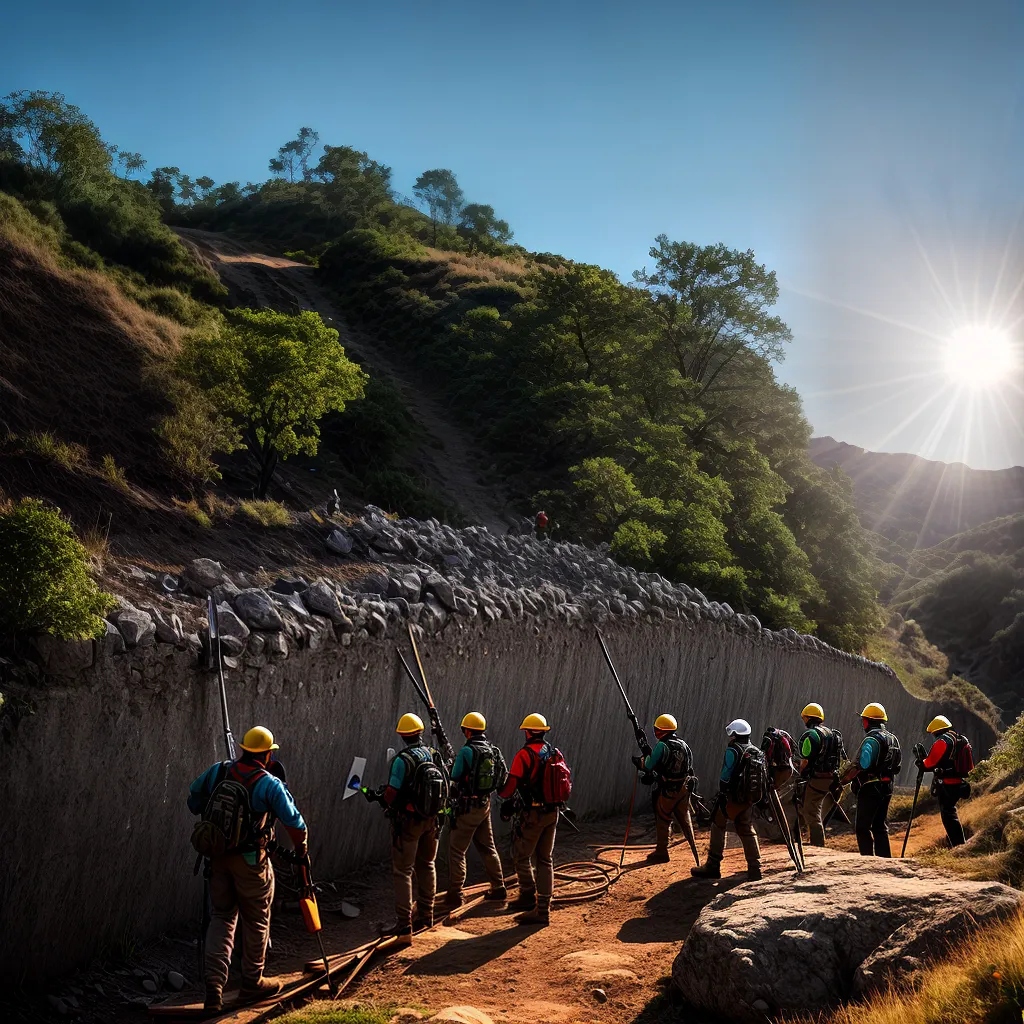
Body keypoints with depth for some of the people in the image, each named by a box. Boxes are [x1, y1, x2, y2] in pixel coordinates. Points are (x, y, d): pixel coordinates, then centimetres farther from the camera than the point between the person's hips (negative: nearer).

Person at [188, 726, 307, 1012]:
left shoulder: (218, 772, -1)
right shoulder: (270, 784, -14)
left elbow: (193, 802, 11)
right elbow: (293, 820, -8)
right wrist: (301, 847, 12)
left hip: (217, 856, 4)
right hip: (250, 860, -4)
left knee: (222, 917, 15)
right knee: (256, 921, 13)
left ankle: (214, 983, 2)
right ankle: (252, 984, 26)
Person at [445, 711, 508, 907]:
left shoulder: (467, 750, -18)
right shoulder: (493, 750, 5)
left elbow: (455, 778, -12)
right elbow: (503, 777, 13)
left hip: (468, 807, -7)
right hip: (485, 804, 7)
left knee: (457, 851, 1)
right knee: (488, 847, 17)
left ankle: (454, 895, 2)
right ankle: (499, 889, 22)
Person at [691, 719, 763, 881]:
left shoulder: (733, 750, -11)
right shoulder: (758, 752, 10)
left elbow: (725, 776, -13)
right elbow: (764, 777, 11)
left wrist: (722, 795, -8)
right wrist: (757, 798, 16)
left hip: (732, 797, -6)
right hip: (750, 799, 7)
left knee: (718, 826, 4)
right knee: (747, 831, 14)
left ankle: (713, 866, 4)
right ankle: (755, 867, 7)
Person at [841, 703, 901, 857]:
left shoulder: (872, 739, -16)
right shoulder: (893, 739, 14)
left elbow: (862, 766, -22)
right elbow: (898, 766, 17)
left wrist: (846, 779, -13)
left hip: (870, 788, -9)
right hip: (887, 788, 9)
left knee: (862, 827, -4)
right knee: (879, 826, 15)